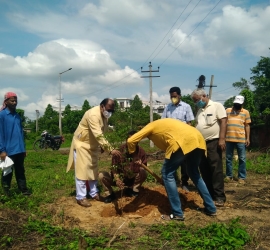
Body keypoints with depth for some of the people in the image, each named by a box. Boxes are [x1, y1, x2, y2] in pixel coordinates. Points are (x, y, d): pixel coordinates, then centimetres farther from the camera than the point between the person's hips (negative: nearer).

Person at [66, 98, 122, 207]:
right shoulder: (93, 114, -31)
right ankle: (81, 197, 0)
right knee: (82, 170, -7)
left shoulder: (104, 115, -1)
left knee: (93, 169, 13)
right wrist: (110, 149, -43)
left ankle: (94, 193, 24)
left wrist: (103, 146, 11)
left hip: (92, 145, 9)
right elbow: (98, 135, -39)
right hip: (82, 144, -9)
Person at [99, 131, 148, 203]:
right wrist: (117, 179, -34)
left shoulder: (141, 151, -13)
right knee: (102, 175, -25)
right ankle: (110, 194, -1)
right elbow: (114, 166, -17)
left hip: (133, 179, 1)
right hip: (119, 178, -1)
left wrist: (140, 166, -35)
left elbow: (144, 169, -10)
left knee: (143, 173, -29)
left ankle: (133, 190, -3)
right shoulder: (120, 149, -17)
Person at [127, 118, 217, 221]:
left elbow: (131, 140, 9)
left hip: (183, 142, -8)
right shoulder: (164, 124, 39)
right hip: (198, 139, 8)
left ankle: (177, 213, 9)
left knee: (167, 174, 7)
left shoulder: (151, 126, 20)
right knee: (193, 173, 27)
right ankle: (211, 208, 32)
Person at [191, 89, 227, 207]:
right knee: (204, 169, 9)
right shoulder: (200, 110, 18)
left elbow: (223, 122, -11)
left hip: (213, 142, -7)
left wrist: (222, 139, -19)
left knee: (216, 169, -7)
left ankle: (219, 196, -3)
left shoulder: (217, 106, -4)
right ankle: (209, 194, 18)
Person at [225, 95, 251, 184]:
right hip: (228, 138, 1)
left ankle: (242, 177, 9)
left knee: (242, 159, 2)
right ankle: (228, 175, 18)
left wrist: (248, 138, 3)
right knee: (228, 158, 8)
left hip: (241, 139, -1)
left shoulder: (245, 112, 7)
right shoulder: (227, 111, 9)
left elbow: (247, 126, 8)